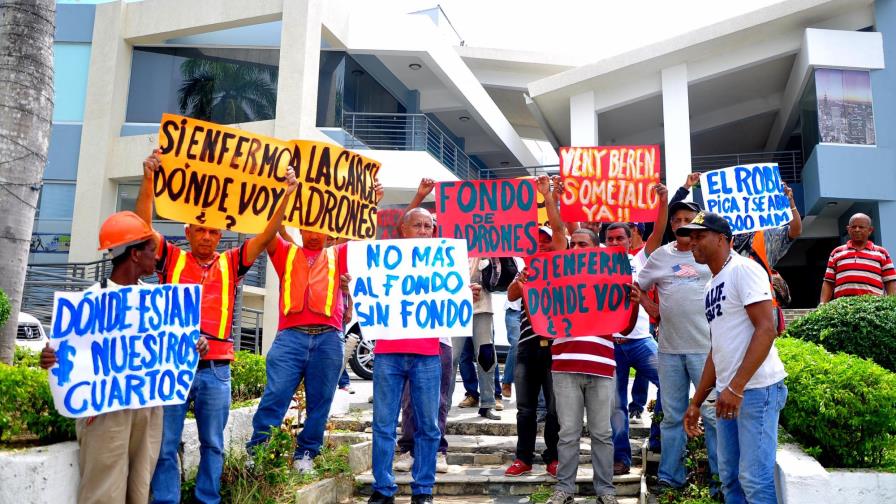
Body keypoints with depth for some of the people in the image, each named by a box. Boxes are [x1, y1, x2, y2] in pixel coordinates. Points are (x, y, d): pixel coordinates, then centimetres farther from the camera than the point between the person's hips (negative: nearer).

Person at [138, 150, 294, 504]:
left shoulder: (231, 264, 9)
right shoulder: (172, 259, 7)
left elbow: (266, 237, 0)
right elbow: (143, 227, -6)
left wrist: (286, 195, -10)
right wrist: (148, 179, -18)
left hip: (216, 370, 1)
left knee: (212, 445, 10)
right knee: (165, 446, 4)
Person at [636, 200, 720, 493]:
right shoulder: (660, 255, 10)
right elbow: (638, 288, 17)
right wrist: (657, 314, 4)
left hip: (706, 347, -3)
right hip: (669, 349, 3)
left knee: (714, 413, 1)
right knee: (672, 417, 12)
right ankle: (670, 477, 22)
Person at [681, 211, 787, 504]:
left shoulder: (743, 269, -7)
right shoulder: (711, 286, 18)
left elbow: (766, 330, -16)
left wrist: (736, 387, -21)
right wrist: (696, 402, 19)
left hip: (756, 389, -8)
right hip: (727, 392, 9)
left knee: (754, 478, -7)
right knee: (730, 477, 13)